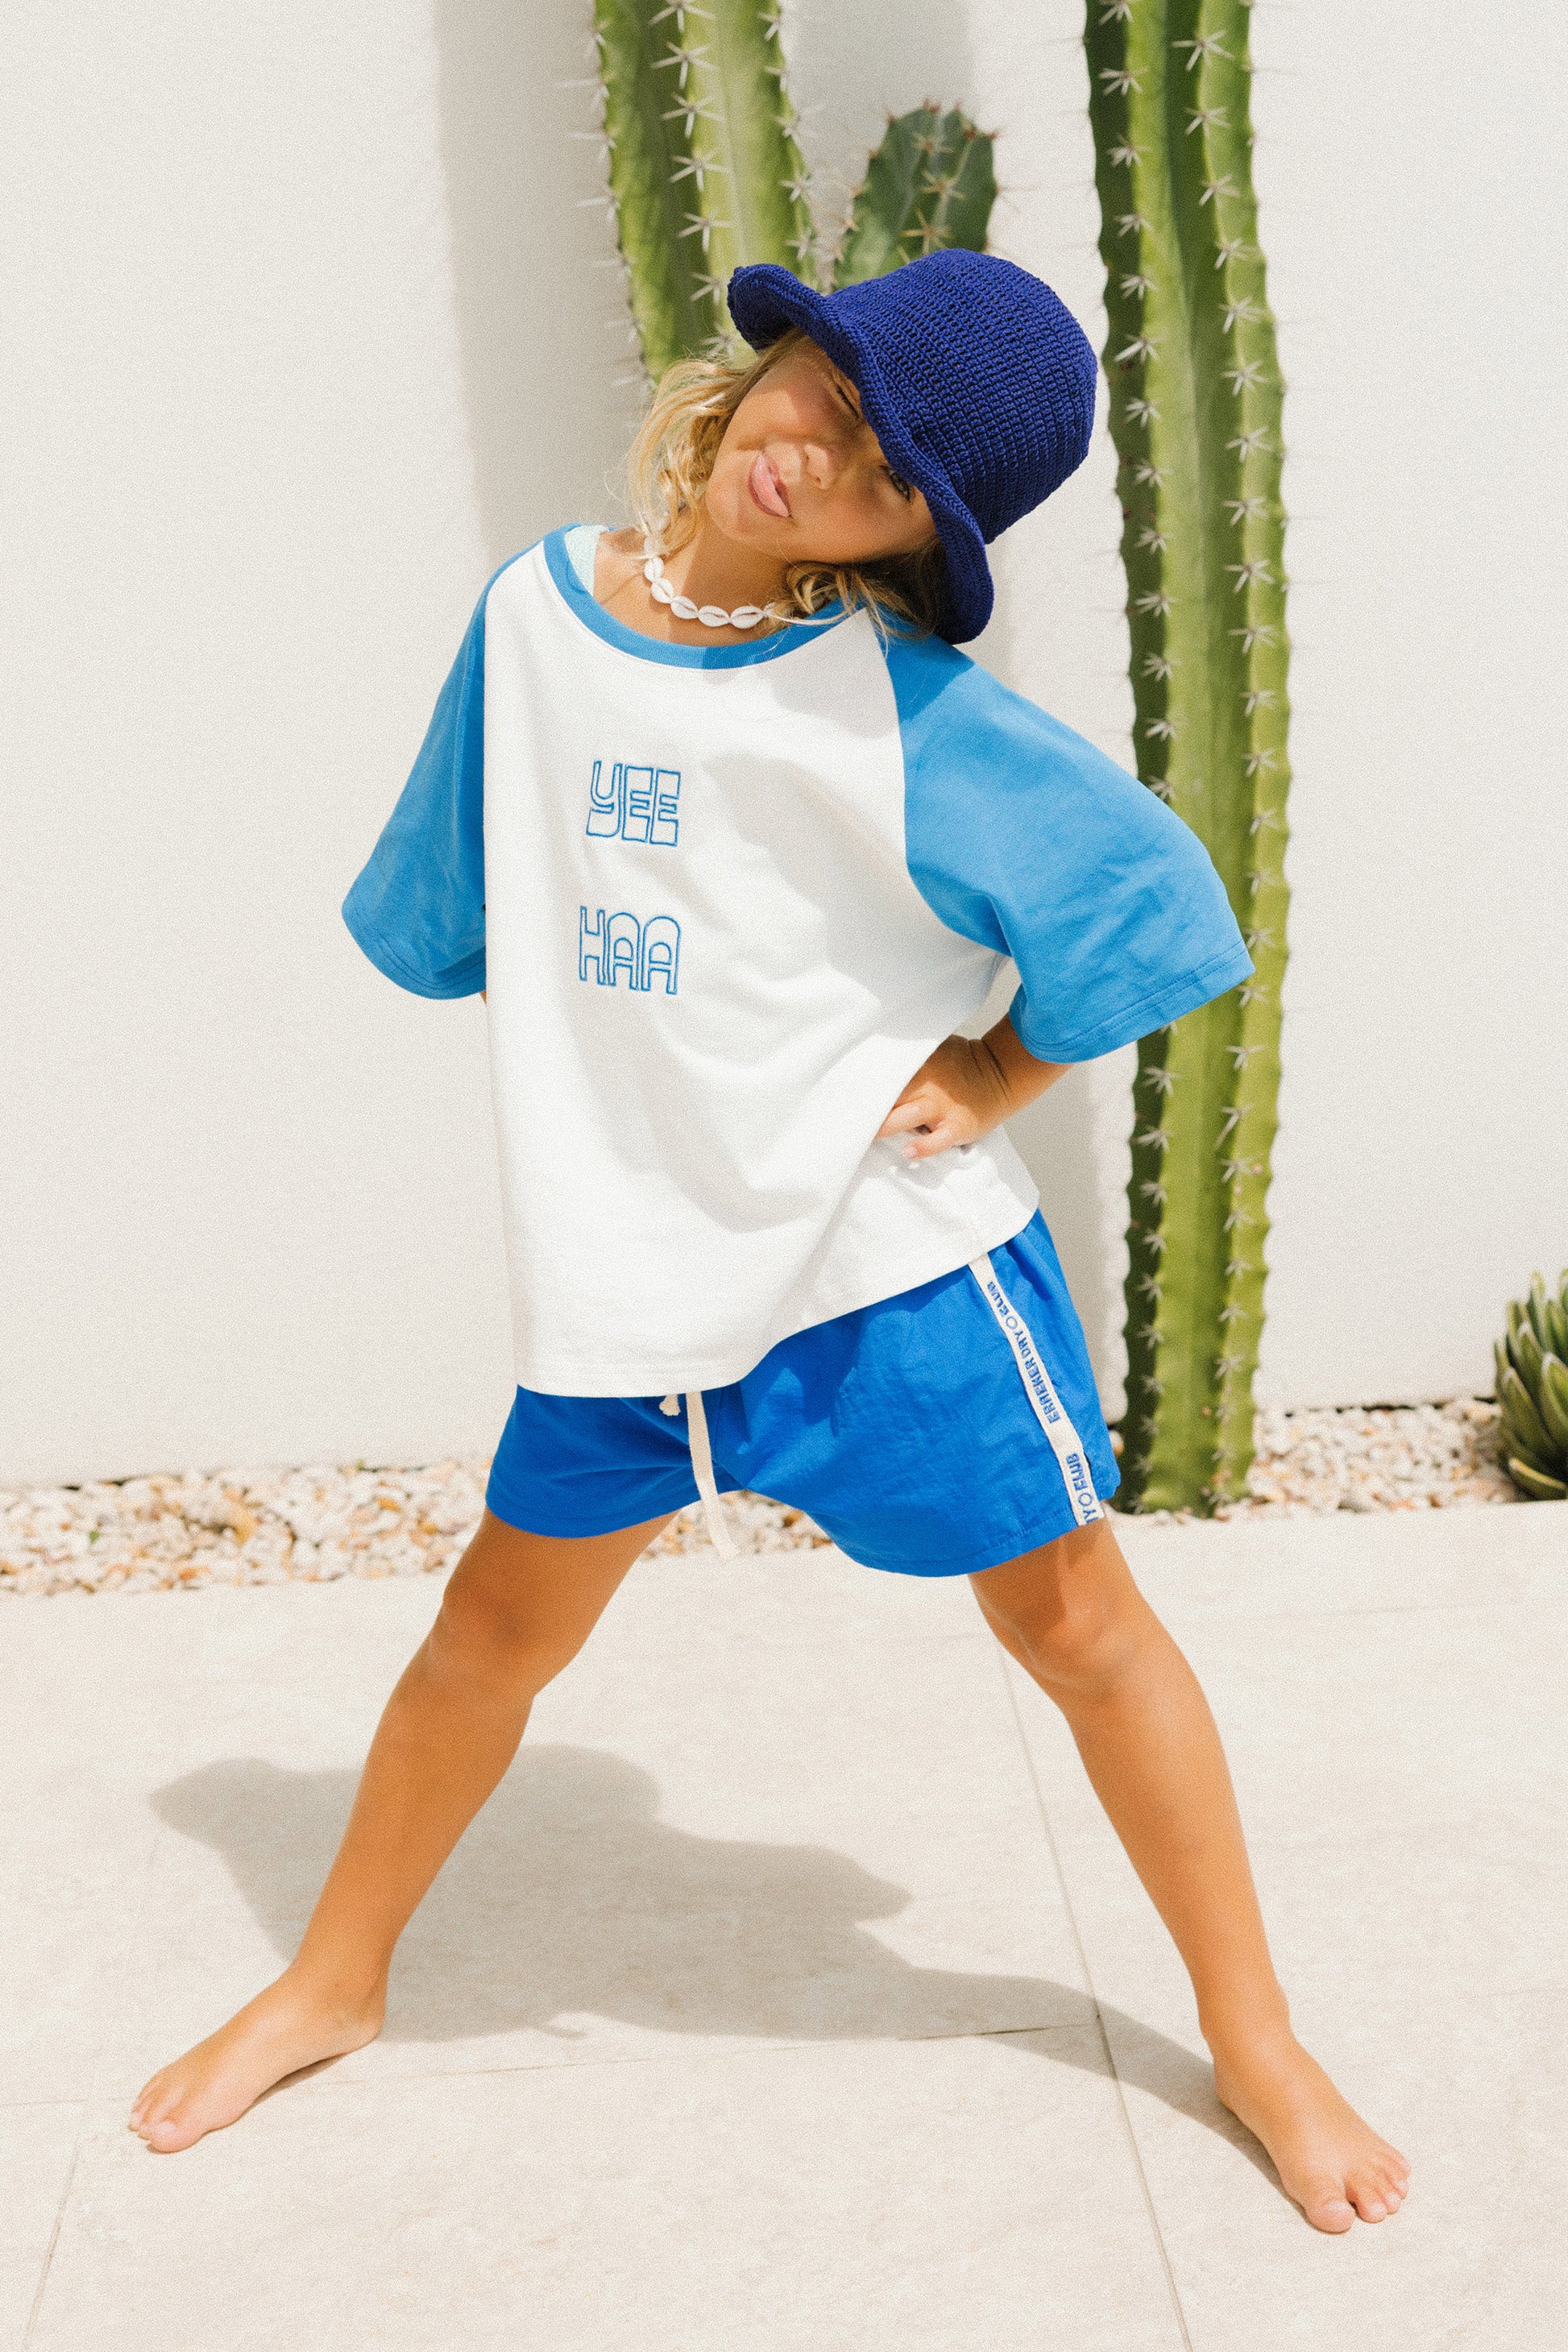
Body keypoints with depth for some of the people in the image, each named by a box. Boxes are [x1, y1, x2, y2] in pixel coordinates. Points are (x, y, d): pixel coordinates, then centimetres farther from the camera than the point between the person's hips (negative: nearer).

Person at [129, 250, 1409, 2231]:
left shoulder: (906, 712, -17)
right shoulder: (535, 613, -2)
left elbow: (1147, 892, -12)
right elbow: (458, 894, 14)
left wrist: (995, 1073, -8)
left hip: (897, 1255, -3)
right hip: (624, 1263, 4)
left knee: (1077, 1623, 6)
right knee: (499, 1626, 16)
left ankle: (1255, 2044, 24)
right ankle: (334, 1983, 39)